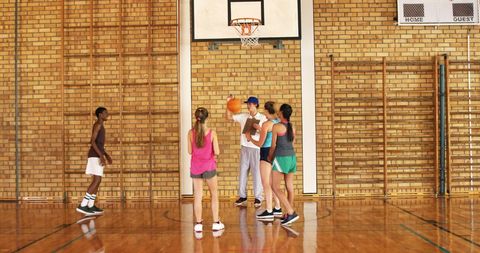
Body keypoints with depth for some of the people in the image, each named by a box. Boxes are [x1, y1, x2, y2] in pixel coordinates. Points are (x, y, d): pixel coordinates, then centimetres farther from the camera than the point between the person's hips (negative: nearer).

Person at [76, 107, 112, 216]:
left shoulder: (100, 126, 20)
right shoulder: (97, 124, -11)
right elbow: (92, 141, -20)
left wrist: (106, 155, 23)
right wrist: (101, 156, -24)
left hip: (98, 156, 10)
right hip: (95, 156, -10)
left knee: (97, 181, 10)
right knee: (97, 180, -15)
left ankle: (91, 206, 13)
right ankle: (82, 205, -17)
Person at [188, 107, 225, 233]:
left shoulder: (191, 132, -6)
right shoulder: (212, 133, -11)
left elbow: (190, 151, 0)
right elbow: (217, 152, -10)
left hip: (195, 167, 2)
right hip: (209, 166, -2)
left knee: (197, 196, 8)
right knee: (214, 195, 14)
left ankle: (198, 224, 9)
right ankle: (216, 223, 17)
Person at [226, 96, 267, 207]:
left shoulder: (262, 118, -2)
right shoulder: (243, 116, 8)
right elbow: (229, 117, 9)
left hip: (257, 148, -4)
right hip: (245, 148, 4)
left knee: (257, 173, 0)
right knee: (242, 172, 7)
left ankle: (258, 197, 9)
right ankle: (242, 196, 15)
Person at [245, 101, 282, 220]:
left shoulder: (266, 124, -15)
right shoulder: (279, 122, 6)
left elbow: (260, 143, -11)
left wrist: (250, 138, 5)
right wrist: (260, 129, 27)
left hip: (266, 153, -8)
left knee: (266, 183, -1)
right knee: (273, 183, 18)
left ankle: (269, 211, 1)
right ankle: (277, 208, 25)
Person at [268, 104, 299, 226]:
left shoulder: (276, 127, -10)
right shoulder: (292, 127, 9)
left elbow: (273, 146, -5)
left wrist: (270, 158, 13)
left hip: (281, 158, -7)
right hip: (292, 157, 7)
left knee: (275, 187, -2)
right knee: (289, 187, 11)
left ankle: (291, 213, -12)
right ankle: (289, 214, 17)